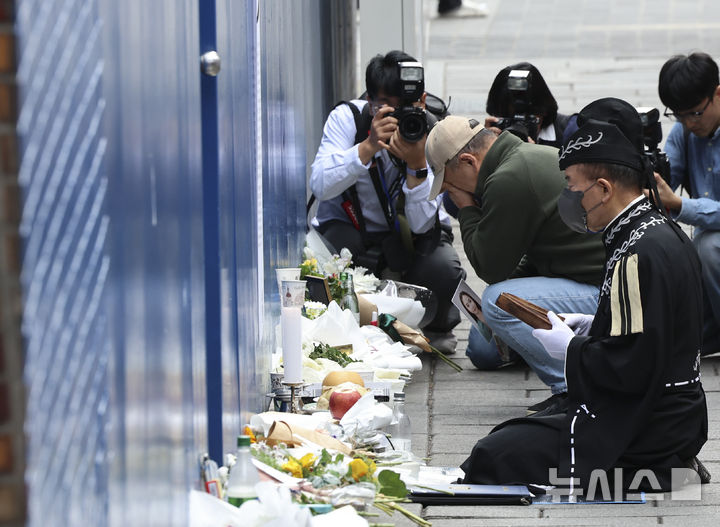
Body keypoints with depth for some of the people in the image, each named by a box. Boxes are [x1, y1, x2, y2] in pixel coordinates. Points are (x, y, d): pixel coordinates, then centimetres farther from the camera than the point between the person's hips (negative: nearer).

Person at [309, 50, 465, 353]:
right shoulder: (347, 118, -16)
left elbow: (422, 225, -26)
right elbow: (320, 187, -30)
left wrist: (417, 165, -41)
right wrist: (369, 146, -41)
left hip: (410, 236, 1)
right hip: (349, 229, 0)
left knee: (444, 268, -30)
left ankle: (435, 328, 6)